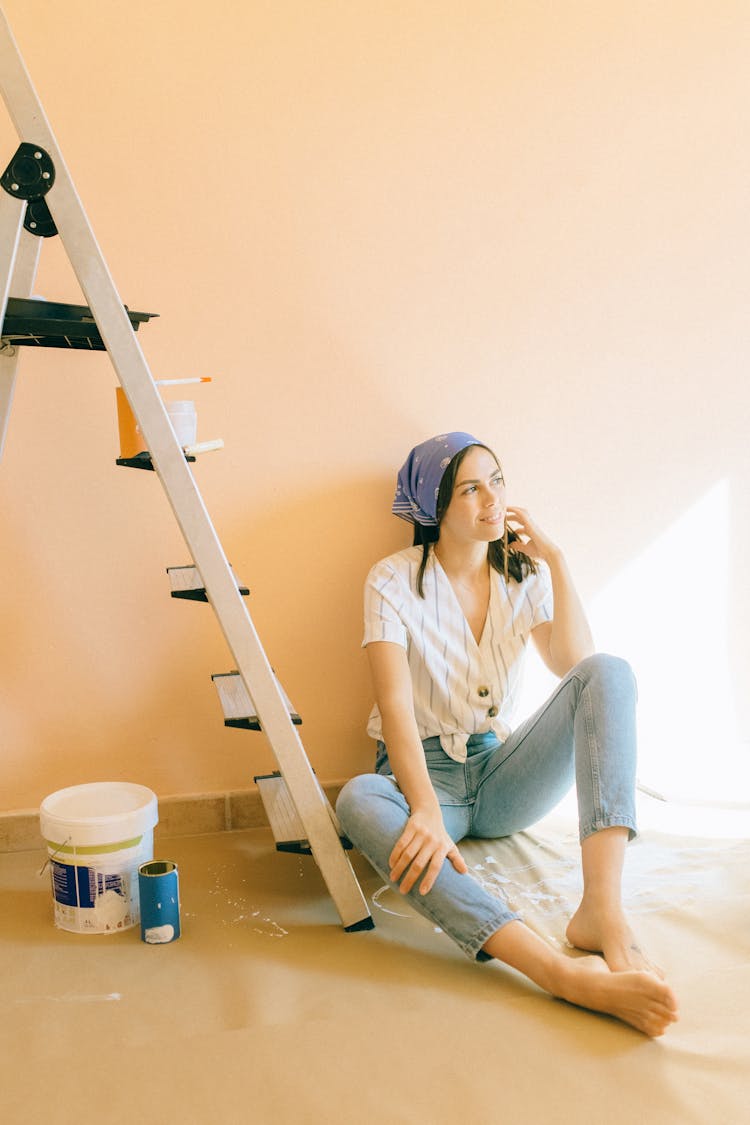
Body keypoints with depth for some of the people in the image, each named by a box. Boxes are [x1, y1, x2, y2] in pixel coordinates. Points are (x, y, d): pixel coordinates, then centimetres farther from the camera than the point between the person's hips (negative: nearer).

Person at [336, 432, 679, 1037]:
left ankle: (603, 912, -39)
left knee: (611, 672, -22)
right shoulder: (396, 581, -7)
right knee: (360, 801, -40)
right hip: (424, 772, -3)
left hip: (503, 773, 3)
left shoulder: (524, 575, 5)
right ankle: (564, 971, -53)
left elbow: (578, 668, -11)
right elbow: (396, 706, -20)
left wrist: (555, 560, -13)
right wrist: (425, 810, -35)